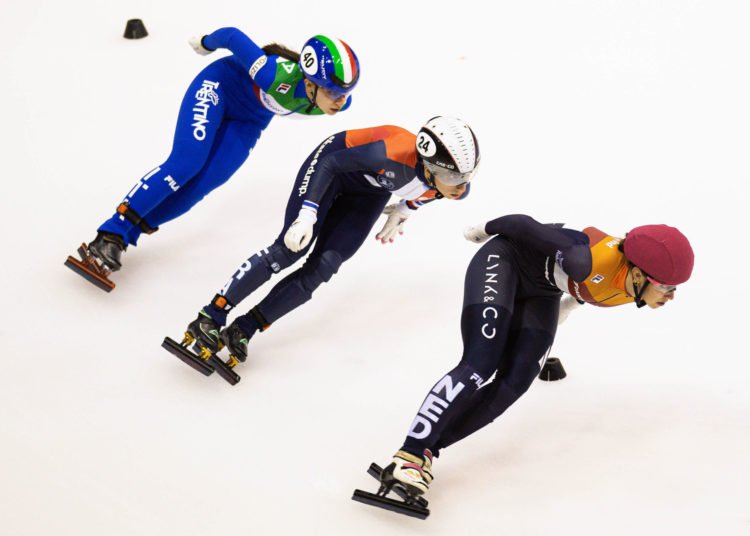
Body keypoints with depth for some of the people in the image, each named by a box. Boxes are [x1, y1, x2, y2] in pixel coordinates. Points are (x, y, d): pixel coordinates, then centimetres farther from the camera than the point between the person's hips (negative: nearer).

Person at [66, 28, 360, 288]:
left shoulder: (337, 99, -26)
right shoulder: (276, 77, -42)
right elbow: (233, 36, -28)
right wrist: (206, 44, -7)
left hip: (249, 120, 5)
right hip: (220, 85, -5)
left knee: (199, 186, -7)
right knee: (185, 164, -22)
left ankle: (123, 235, 1)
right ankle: (111, 234, -17)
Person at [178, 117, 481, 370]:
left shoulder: (458, 186, -24)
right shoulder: (395, 154, -43)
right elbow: (330, 163, -30)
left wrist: (400, 215, 14)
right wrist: (307, 216, -35)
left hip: (369, 192, 5)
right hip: (336, 164, -5)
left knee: (322, 268, -9)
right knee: (291, 248, -17)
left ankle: (243, 330, -2)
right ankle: (210, 319, -8)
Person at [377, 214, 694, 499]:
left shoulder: (634, 285, -15)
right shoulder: (591, 260, -38)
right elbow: (526, 226, -23)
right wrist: (484, 231, -5)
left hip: (541, 290, 7)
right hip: (507, 259, -7)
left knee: (513, 385, -12)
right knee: (479, 366, -25)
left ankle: (425, 452, -10)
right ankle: (409, 455, -26)